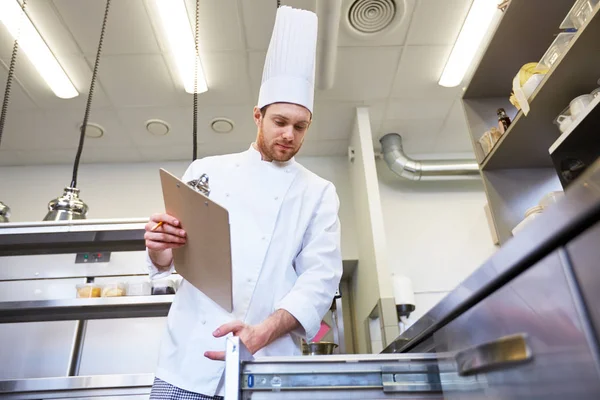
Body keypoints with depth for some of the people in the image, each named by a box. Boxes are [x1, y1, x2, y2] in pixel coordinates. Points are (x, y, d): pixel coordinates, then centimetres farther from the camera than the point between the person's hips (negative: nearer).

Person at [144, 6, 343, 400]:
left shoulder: (319, 193, 2)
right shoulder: (207, 170, 6)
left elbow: (321, 277, -7)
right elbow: (169, 257, 8)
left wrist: (264, 333, -22)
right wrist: (159, 249, -16)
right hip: (188, 360, 1)